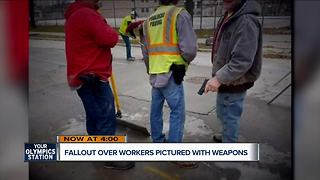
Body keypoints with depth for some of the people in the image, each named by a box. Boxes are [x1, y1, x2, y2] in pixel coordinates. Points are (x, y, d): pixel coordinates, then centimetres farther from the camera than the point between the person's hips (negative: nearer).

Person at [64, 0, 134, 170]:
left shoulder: (74, 16, 18)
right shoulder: (86, 14, -17)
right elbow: (109, 39, -22)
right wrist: (111, 31, -1)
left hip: (82, 77, 11)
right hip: (92, 78, -11)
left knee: (94, 116, 20)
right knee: (106, 118, -3)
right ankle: (110, 158, 7)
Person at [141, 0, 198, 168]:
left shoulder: (148, 20, 13)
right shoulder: (180, 14, -8)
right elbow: (190, 48, -16)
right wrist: (185, 60, 4)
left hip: (154, 73, 8)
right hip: (171, 73, -7)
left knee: (156, 109, 18)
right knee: (177, 112, -1)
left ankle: (158, 141, 33)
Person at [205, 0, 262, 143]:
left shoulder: (246, 20, -23)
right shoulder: (229, 17, 9)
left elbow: (242, 60, -29)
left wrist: (219, 78, -27)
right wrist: (219, 76, 14)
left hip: (233, 83, -10)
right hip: (226, 80, 10)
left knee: (229, 118, 4)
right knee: (223, 115, 26)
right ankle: (227, 138, 49)